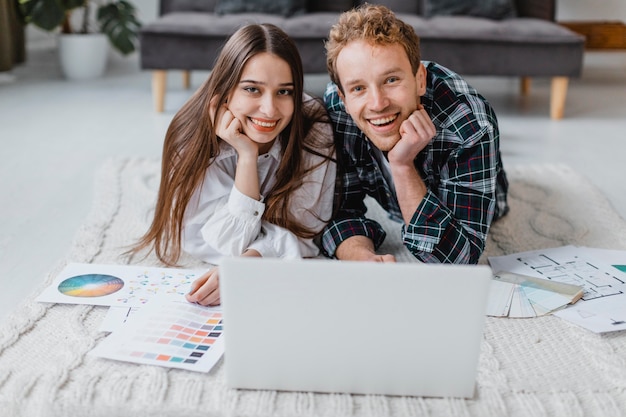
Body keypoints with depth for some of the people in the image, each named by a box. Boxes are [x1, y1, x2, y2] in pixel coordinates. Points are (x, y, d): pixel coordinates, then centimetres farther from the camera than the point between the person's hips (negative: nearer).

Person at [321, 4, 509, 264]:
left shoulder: (468, 127, -44)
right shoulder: (334, 109, -35)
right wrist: (362, 257, -51)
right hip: (392, 208, 2)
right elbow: (340, 210, -28)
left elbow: (460, 260, -44)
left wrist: (403, 166, -53)